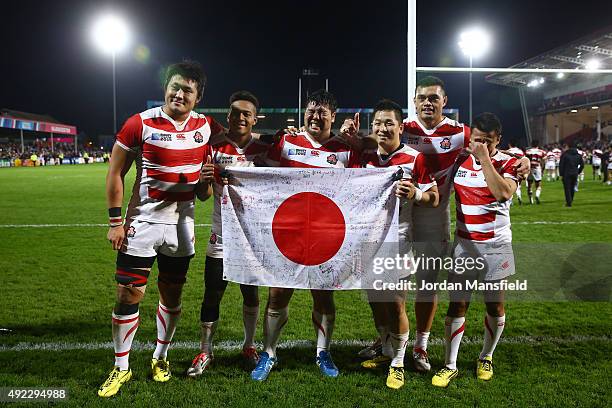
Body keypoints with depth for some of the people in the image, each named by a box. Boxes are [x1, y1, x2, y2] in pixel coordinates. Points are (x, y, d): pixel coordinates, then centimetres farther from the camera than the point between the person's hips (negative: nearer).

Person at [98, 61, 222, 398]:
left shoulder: (206, 127, 0)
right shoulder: (140, 124, -7)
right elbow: (115, 173, -2)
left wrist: (207, 179, -10)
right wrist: (115, 222, -7)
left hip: (181, 224, 3)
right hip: (142, 222, -2)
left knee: (172, 294, 12)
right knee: (128, 294, -1)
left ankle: (160, 357, 33)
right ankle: (120, 368, 17)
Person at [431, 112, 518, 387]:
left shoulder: (508, 163, -5)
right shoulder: (459, 160, 4)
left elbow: (503, 193, -25)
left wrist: (485, 158, -21)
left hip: (496, 245, -1)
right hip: (464, 243, 2)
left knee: (495, 305, 9)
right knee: (457, 304, -1)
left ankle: (486, 357, 31)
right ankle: (450, 365, 9)